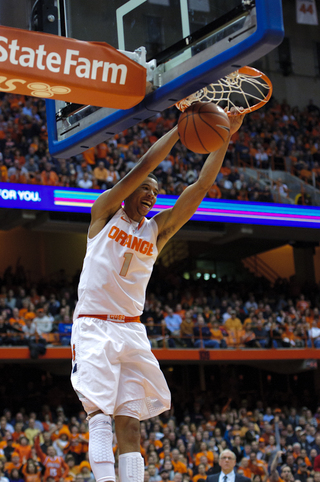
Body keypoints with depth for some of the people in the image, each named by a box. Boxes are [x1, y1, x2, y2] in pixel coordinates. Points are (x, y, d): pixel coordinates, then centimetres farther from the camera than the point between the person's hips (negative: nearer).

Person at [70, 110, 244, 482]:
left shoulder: (157, 230, 14)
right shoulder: (106, 212, 6)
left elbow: (201, 186, 6)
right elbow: (142, 167, -7)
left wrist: (224, 136, -1)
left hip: (132, 331, 4)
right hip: (93, 326, -4)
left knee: (129, 424, -1)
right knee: (99, 413, -19)